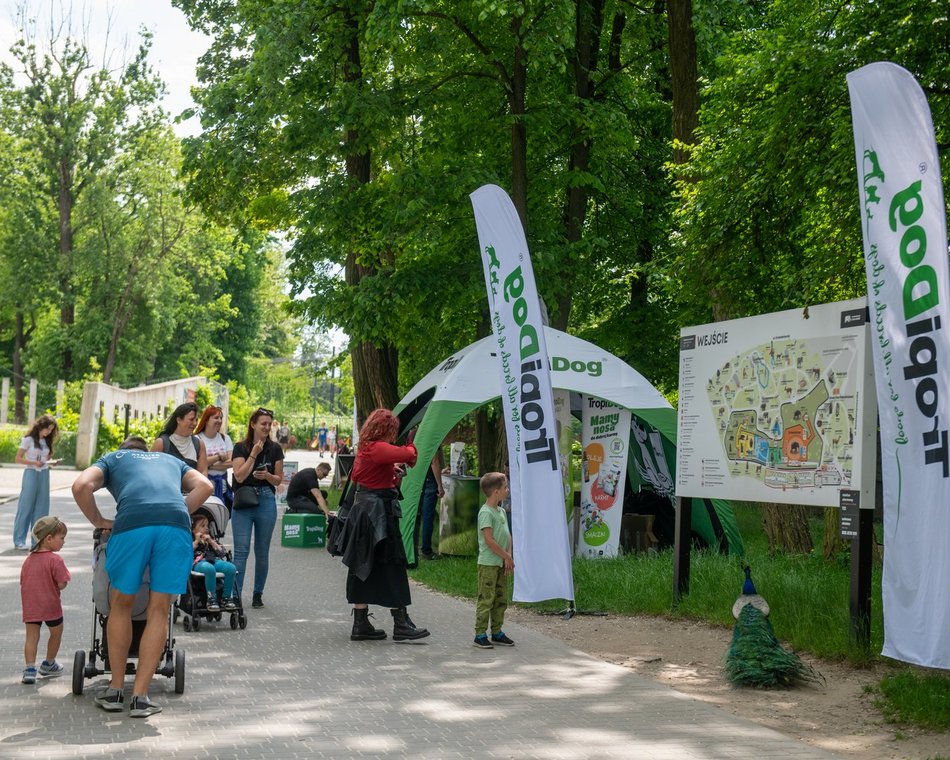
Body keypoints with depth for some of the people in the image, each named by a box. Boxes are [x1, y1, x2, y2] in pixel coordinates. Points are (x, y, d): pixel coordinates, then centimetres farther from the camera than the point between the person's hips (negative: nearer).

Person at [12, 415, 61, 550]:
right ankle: (19, 540, 2)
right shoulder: (29, 439, -5)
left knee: (41, 508, 4)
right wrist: (34, 463, -19)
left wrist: (53, 462, -6)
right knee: (26, 507, -3)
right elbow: (18, 459, -7)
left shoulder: (47, 441, 12)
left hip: (44, 475, 5)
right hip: (31, 474, -5)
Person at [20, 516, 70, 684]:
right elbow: (62, 584, -19)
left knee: (32, 637, 5)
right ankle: (48, 665, 30)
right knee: (56, 633, 17)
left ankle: (29, 669, -5)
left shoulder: (29, 560, 7)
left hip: (30, 606, 5)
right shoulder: (55, 560, -15)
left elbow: (22, 582, 11)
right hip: (50, 605, -5)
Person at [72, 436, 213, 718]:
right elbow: (204, 486, 18)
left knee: (121, 604, 17)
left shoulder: (112, 459, 32)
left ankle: (116, 690, 22)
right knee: (159, 611, 9)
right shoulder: (170, 460, 38)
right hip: (176, 526, 1)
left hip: (131, 524, -1)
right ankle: (140, 696, 8)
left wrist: (99, 521, 24)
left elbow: (81, 486, 11)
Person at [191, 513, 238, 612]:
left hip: (214, 561, 5)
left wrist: (211, 541, 12)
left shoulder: (211, 540, 33)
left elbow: (222, 552, 20)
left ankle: (226, 597, -16)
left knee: (231, 567, -28)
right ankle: (211, 599, -34)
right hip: (198, 563, -5)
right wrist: (197, 541, 4)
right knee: (209, 568, -43)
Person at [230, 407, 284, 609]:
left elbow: (278, 480, 10)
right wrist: (254, 454, -12)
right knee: (241, 550, -8)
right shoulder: (241, 448, 1)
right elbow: (239, 476, -9)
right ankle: (235, 594, -8)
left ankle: (258, 594, 16)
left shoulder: (275, 449, 7)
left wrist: (267, 475, -12)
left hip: (266, 501, 2)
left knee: (262, 551, 6)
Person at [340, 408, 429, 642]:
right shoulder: (378, 448, -16)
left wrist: (391, 469, 19)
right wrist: (411, 449, -3)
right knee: (392, 566, -4)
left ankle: (360, 624, 15)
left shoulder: (364, 448, 12)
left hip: (362, 508, 10)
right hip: (379, 511, -10)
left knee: (363, 567, 11)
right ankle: (401, 623, -2)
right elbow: (406, 455, -28)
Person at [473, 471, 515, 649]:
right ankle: (480, 635, -2)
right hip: (488, 563, -9)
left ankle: (497, 633, 20)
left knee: (501, 599, 12)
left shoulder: (501, 511, 13)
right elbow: (489, 540, -20)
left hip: (501, 563, 9)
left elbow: (507, 536, 14)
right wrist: (507, 556, -13)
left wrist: (508, 556, -1)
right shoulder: (486, 512, -15)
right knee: (486, 599, -6)